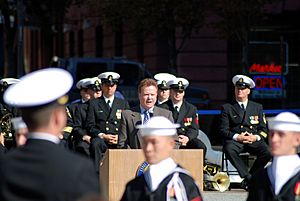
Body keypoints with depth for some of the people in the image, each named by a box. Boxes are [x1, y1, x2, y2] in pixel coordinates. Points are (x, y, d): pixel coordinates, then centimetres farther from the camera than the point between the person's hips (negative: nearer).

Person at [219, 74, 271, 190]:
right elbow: (223, 130, 4)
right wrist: (236, 137, -14)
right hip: (234, 140, -2)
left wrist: (256, 137, -8)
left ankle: (247, 181, -16)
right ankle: (248, 177, -29)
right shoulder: (227, 108, 12)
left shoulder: (257, 107, 19)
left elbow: (264, 129, 15)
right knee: (229, 149, -37)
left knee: (267, 152, -29)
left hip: (254, 140, 2)